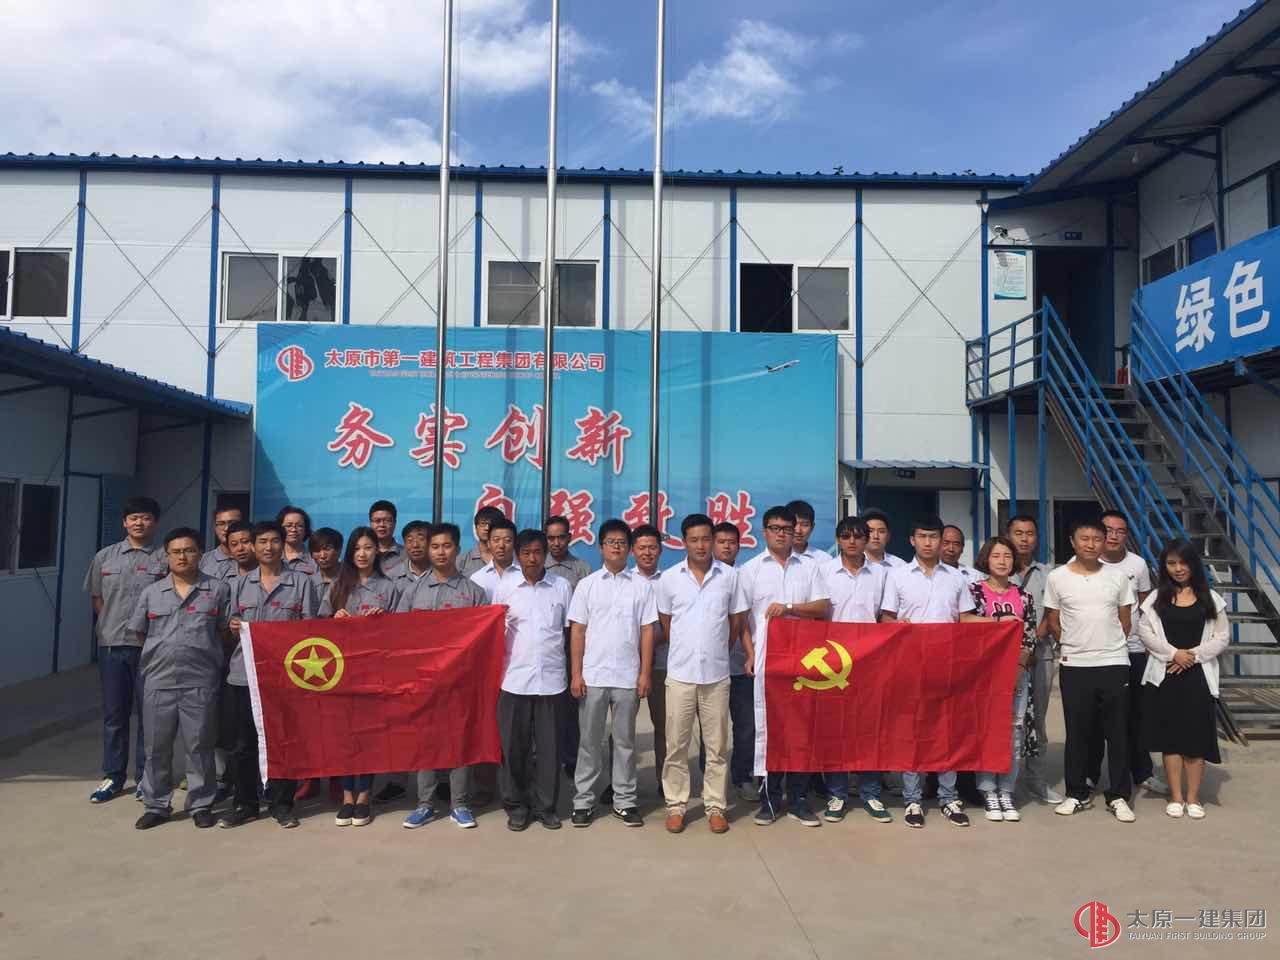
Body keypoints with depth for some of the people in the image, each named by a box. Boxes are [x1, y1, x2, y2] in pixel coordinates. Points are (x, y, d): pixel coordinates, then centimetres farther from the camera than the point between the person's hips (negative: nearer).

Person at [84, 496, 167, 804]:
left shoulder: (165, 558, -3)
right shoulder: (104, 557, 8)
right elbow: (96, 598, 17)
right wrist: (112, 625, 9)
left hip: (151, 646, -3)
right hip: (112, 644, 3)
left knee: (149, 712, 4)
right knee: (114, 713, 10)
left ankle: (145, 776, 16)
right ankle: (113, 776, 22)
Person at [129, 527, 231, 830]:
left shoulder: (217, 589, 3)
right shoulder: (151, 592, 10)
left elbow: (228, 629, 6)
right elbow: (139, 632, 17)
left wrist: (203, 652, 4)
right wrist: (161, 655, 12)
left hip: (201, 683, -2)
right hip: (158, 682, 3)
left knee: (200, 747, 4)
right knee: (157, 747, 10)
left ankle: (201, 805, 16)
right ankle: (157, 805, 23)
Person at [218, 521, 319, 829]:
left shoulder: (301, 583, 4)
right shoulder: (241, 584, 13)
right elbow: (233, 629, 17)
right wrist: (235, 628, -5)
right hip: (246, 672, 3)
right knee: (245, 742, 8)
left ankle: (281, 804, 15)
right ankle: (244, 804, 20)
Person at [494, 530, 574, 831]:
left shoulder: (561, 587, 3)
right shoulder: (504, 587, 2)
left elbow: (570, 630, 9)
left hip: (551, 678, 0)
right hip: (514, 678, 0)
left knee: (549, 745, 7)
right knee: (514, 745, 7)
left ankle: (545, 805, 20)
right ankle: (516, 805, 20)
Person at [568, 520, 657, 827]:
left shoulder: (641, 586, 3)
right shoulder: (587, 584, 3)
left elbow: (647, 631, 3)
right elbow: (577, 631, 2)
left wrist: (645, 673, -2)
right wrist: (575, 674, -3)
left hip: (628, 677, 0)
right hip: (592, 676, 0)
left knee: (625, 740, 9)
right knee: (590, 740, 8)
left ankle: (625, 800, 19)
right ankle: (584, 800, 18)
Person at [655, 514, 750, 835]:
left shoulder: (729, 576, 0)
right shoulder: (670, 578, 0)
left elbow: (736, 621, 9)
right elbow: (665, 623, 10)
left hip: (717, 675, 0)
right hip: (680, 674, 0)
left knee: (717, 746, 8)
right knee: (676, 745, 6)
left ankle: (715, 806, 20)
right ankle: (676, 805, 19)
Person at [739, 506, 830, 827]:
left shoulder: (810, 567, 10)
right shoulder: (750, 569, 7)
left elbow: (823, 608, 3)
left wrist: (789, 608, -11)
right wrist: (750, 653, -4)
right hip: (766, 660, -1)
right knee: (767, 726, 1)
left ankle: (798, 798, 13)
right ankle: (770, 798, 11)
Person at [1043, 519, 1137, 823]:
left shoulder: (1117, 577, 4)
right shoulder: (1056, 578, 0)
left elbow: (1124, 621, 11)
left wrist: (1108, 645, 7)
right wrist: (1075, 645, 5)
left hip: (1114, 663, 1)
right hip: (1074, 666, -1)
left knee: (1118, 732, 5)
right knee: (1077, 732, 7)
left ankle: (1119, 796, 17)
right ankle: (1078, 794, 19)